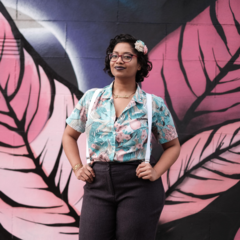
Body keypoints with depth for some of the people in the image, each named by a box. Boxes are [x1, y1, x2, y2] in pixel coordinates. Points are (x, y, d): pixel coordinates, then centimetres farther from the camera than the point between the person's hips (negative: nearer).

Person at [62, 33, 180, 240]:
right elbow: (69, 136, 17)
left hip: (138, 186, -2)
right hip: (97, 185, 2)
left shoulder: (154, 104, 0)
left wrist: (156, 172, -8)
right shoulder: (91, 98, 6)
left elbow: (173, 146, 9)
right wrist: (77, 167, 3)